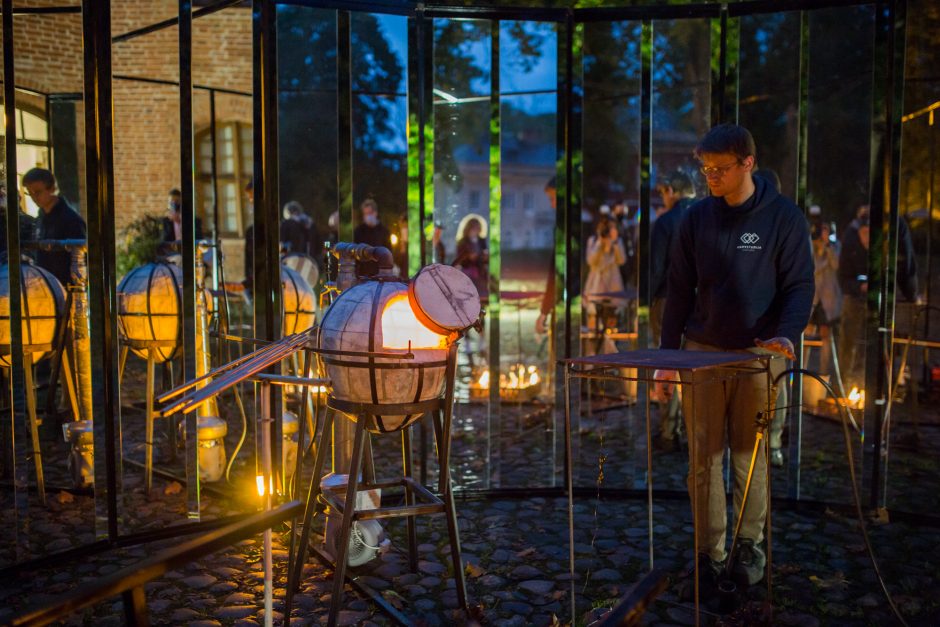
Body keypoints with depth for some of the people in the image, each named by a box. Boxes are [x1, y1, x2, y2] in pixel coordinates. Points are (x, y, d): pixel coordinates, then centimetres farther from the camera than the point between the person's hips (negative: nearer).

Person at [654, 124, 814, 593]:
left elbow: (799, 286, -4)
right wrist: (666, 358, 3)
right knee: (703, 459, 3)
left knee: (750, 457, 6)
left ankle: (751, 545, 24)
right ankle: (709, 554, 14)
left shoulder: (784, 217, -3)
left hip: (758, 356, -2)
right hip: (702, 353, 2)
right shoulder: (697, 218, 4)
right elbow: (679, 291, 6)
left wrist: (787, 334, -23)